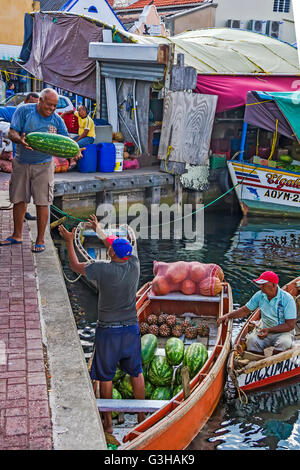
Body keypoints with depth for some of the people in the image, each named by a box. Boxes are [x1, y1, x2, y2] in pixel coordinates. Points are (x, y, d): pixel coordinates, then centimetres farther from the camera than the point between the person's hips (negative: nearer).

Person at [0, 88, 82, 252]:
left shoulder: (57, 120, -2)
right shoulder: (24, 111, -5)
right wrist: (20, 140, -33)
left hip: (43, 165, -1)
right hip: (21, 163, 1)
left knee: (42, 202, -4)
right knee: (18, 199, 9)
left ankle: (40, 240, 6)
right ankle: (17, 235, 25)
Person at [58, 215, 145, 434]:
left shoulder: (103, 269, -18)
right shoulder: (134, 265, -6)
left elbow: (75, 265, -2)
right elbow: (122, 248, 14)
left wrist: (69, 241, 12)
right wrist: (98, 229, 27)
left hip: (107, 331, -4)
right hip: (131, 328, 4)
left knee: (106, 377, 11)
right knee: (136, 373, 16)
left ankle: (108, 422, 21)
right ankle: (142, 417, 28)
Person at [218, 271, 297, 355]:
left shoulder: (287, 299, -13)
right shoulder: (260, 295, -1)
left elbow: (290, 325, -14)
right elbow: (245, 310, 10)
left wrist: (269, 330, -23)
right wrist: (228, 315, -4)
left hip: (283, 332, -3)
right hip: (265, 330, 3)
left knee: (284, 343, -36)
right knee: (251, 339, -27)